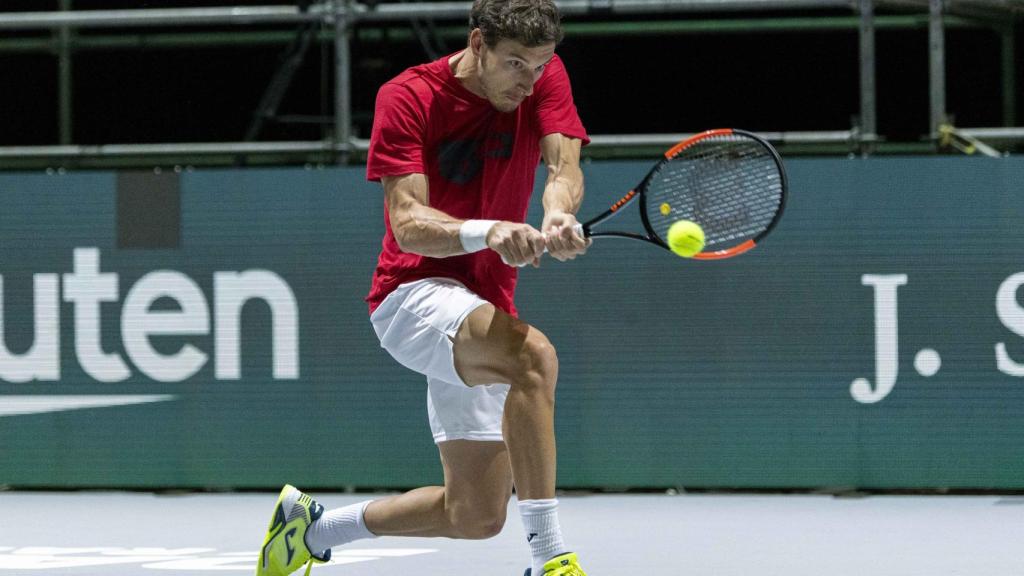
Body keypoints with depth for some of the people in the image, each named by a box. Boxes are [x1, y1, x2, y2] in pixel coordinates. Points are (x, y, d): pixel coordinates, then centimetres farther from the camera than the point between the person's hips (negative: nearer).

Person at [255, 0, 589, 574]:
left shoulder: (544, 76, -1)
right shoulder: (408, 97, -13)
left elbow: (565, 167, -15)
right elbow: (407, 223, -23)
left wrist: (558, 217, -39)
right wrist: (487, 233, -42)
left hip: (485, 313, 6)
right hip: (414, 293, -6)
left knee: (477, 516, 9)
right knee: (533, 356, -38)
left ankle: (311, 527, 31)